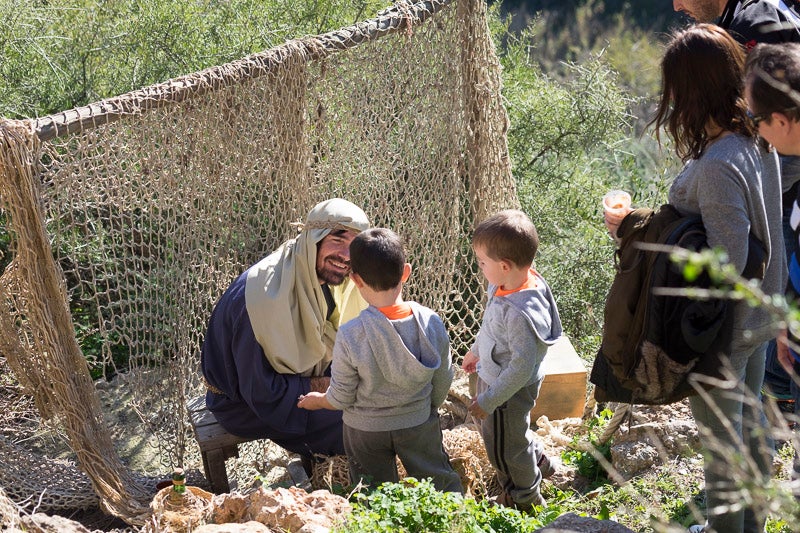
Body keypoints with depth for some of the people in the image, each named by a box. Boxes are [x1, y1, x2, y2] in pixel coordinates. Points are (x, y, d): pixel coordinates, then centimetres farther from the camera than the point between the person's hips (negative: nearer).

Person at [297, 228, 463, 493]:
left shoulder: (349, 336, -28)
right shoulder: (431, 322, -19)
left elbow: (341, 398, -15)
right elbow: (442, 383, -4)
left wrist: (318, 400, 8)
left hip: (366, 431, -2)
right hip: (419, 424, 2)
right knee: (442, 483, 23)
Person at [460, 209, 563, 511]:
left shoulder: (521, 314, -41)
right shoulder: (506, 285, -13)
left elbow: (521, 368, -32)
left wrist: (489, 400, -23)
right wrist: (476, 350, 23)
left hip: (510, 390, -9)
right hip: (492, 376, 9)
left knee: (504, 447, 17)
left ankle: (525, 499, 42)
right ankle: (538, 462, 56)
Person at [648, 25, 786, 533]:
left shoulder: (716, 166, -30)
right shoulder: (758, 139, -3)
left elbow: (727, 262, -29)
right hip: (759, 317, 9)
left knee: (722, 439, 10)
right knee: (753, 423, 23)